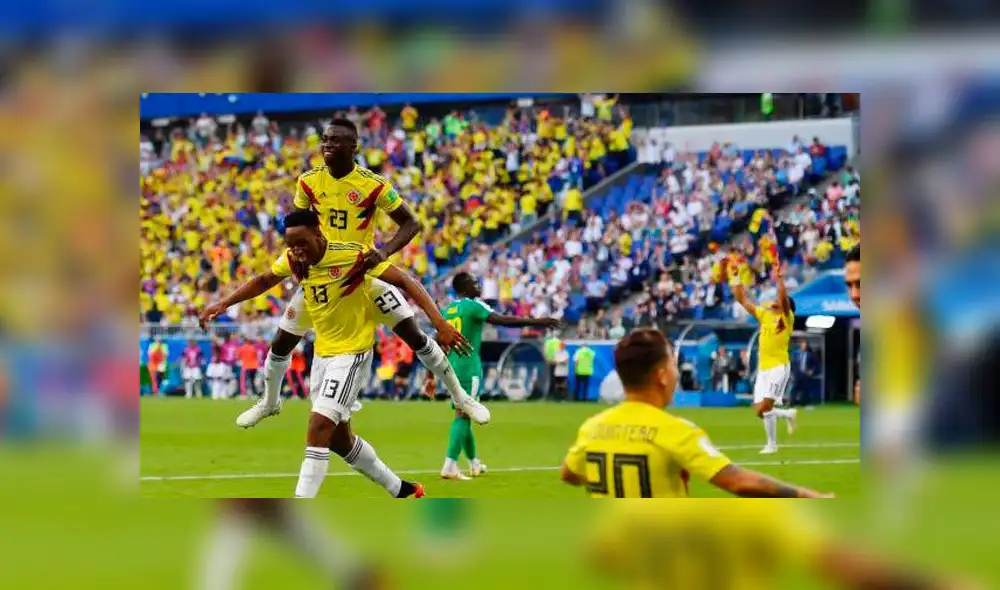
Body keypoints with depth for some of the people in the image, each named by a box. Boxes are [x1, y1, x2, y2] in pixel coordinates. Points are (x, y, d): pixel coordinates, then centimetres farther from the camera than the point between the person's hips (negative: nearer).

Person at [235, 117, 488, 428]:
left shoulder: (373, 185, -18)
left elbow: (411, 224, -13)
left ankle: (460, 396, 7)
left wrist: (384, 252, -31)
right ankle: (269, 401, 33)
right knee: (282, 342, 6)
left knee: (413, 334, -8)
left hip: (363, 269, -3)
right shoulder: (309, 182, -8)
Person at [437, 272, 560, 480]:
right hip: (468, 368, -8)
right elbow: (503, 321, -19)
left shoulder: (447, 311, 13)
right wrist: (536, 322, -19)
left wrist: (431, 376, 22)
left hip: (451, 367, 8)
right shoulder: (473, 306, -8)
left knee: (463, 415, 17)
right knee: (462, 415, -11)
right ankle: (450, 466, -21)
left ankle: (474, 463, 30)